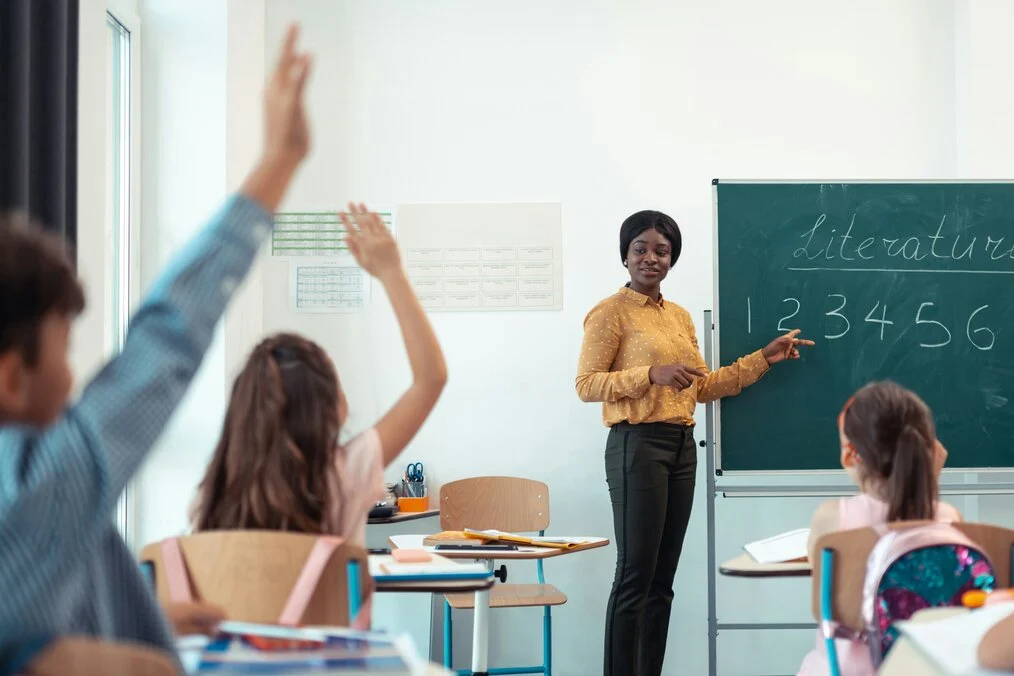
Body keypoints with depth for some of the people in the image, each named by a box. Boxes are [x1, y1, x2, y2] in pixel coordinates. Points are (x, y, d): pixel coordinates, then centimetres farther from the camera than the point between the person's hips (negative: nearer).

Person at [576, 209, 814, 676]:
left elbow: (703, 388, 18)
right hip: (637, 445, -7)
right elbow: (586, 384, -12)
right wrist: (651, 374, -22)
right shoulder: (611, 312, -6)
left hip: (682, 447, 7)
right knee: (635, 577, -9)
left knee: (663, 579, 8)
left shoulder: (680, 316, 16)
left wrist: (764, 359, 15)